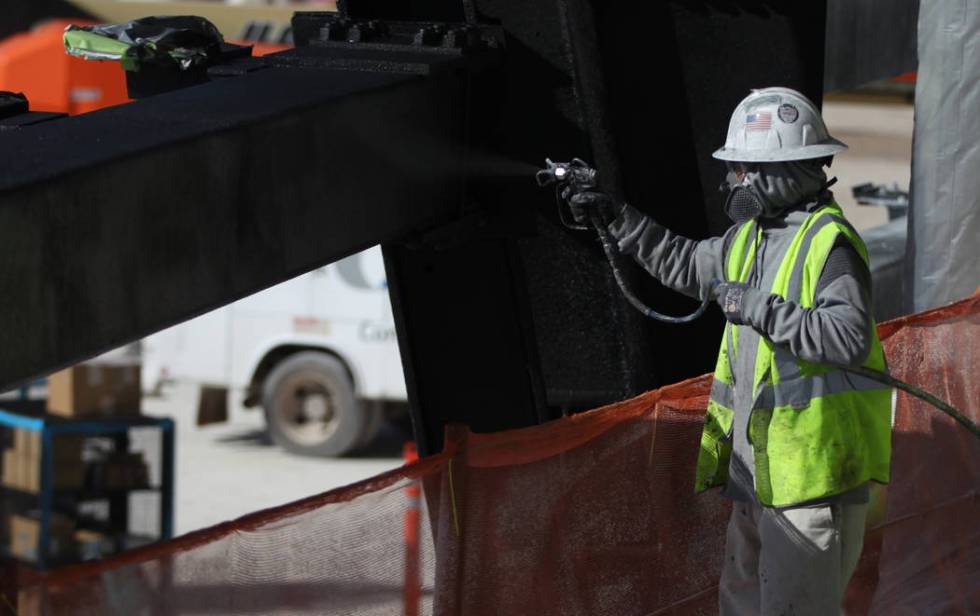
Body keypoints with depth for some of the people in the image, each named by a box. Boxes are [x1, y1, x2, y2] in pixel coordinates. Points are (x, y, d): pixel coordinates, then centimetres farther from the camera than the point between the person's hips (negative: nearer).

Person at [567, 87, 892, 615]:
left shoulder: (828, 242, -15)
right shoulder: (750, 236, 15)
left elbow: (851, 336, -26)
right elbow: (686, 265, 32)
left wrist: (758, 308, -23)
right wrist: (616, 218, 27)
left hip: (814, 470, -10)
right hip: (759, 469, 10)